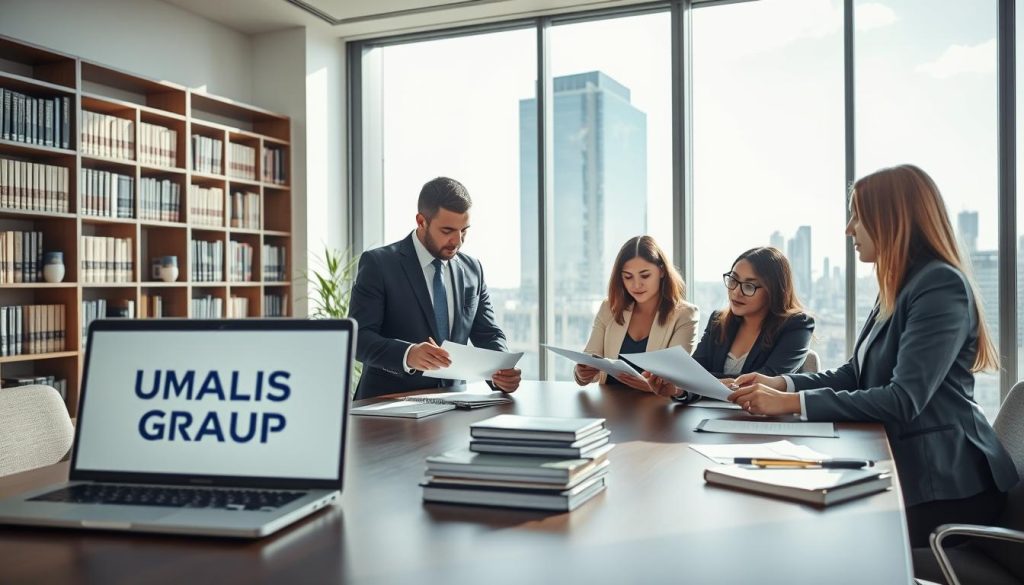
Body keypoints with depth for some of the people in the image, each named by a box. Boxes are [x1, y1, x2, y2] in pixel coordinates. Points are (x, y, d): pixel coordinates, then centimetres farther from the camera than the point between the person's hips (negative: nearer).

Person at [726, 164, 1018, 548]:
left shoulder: (942, 286, -18)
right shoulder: (899, 287, 14)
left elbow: (903, 401, -26)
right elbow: (855, 375, 11)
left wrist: (791, 402, -27)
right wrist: (780, 383, -4)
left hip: (942, 482, -8)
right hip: (903, 465, 8)